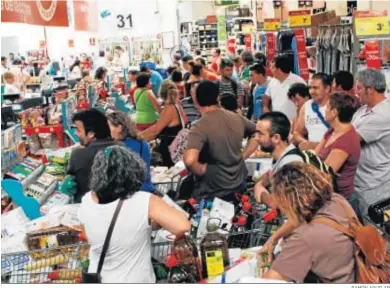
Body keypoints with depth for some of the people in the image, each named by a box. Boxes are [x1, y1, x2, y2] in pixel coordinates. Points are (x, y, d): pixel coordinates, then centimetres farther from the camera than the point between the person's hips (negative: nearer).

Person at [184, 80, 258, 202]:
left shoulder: (200, 127, -23)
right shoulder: (237, 118, -2)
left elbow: (189, 160, -38)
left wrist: (202, 171, -18)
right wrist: (243, 156, 9)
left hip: (211, 194, -6)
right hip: (239, 188, 6)